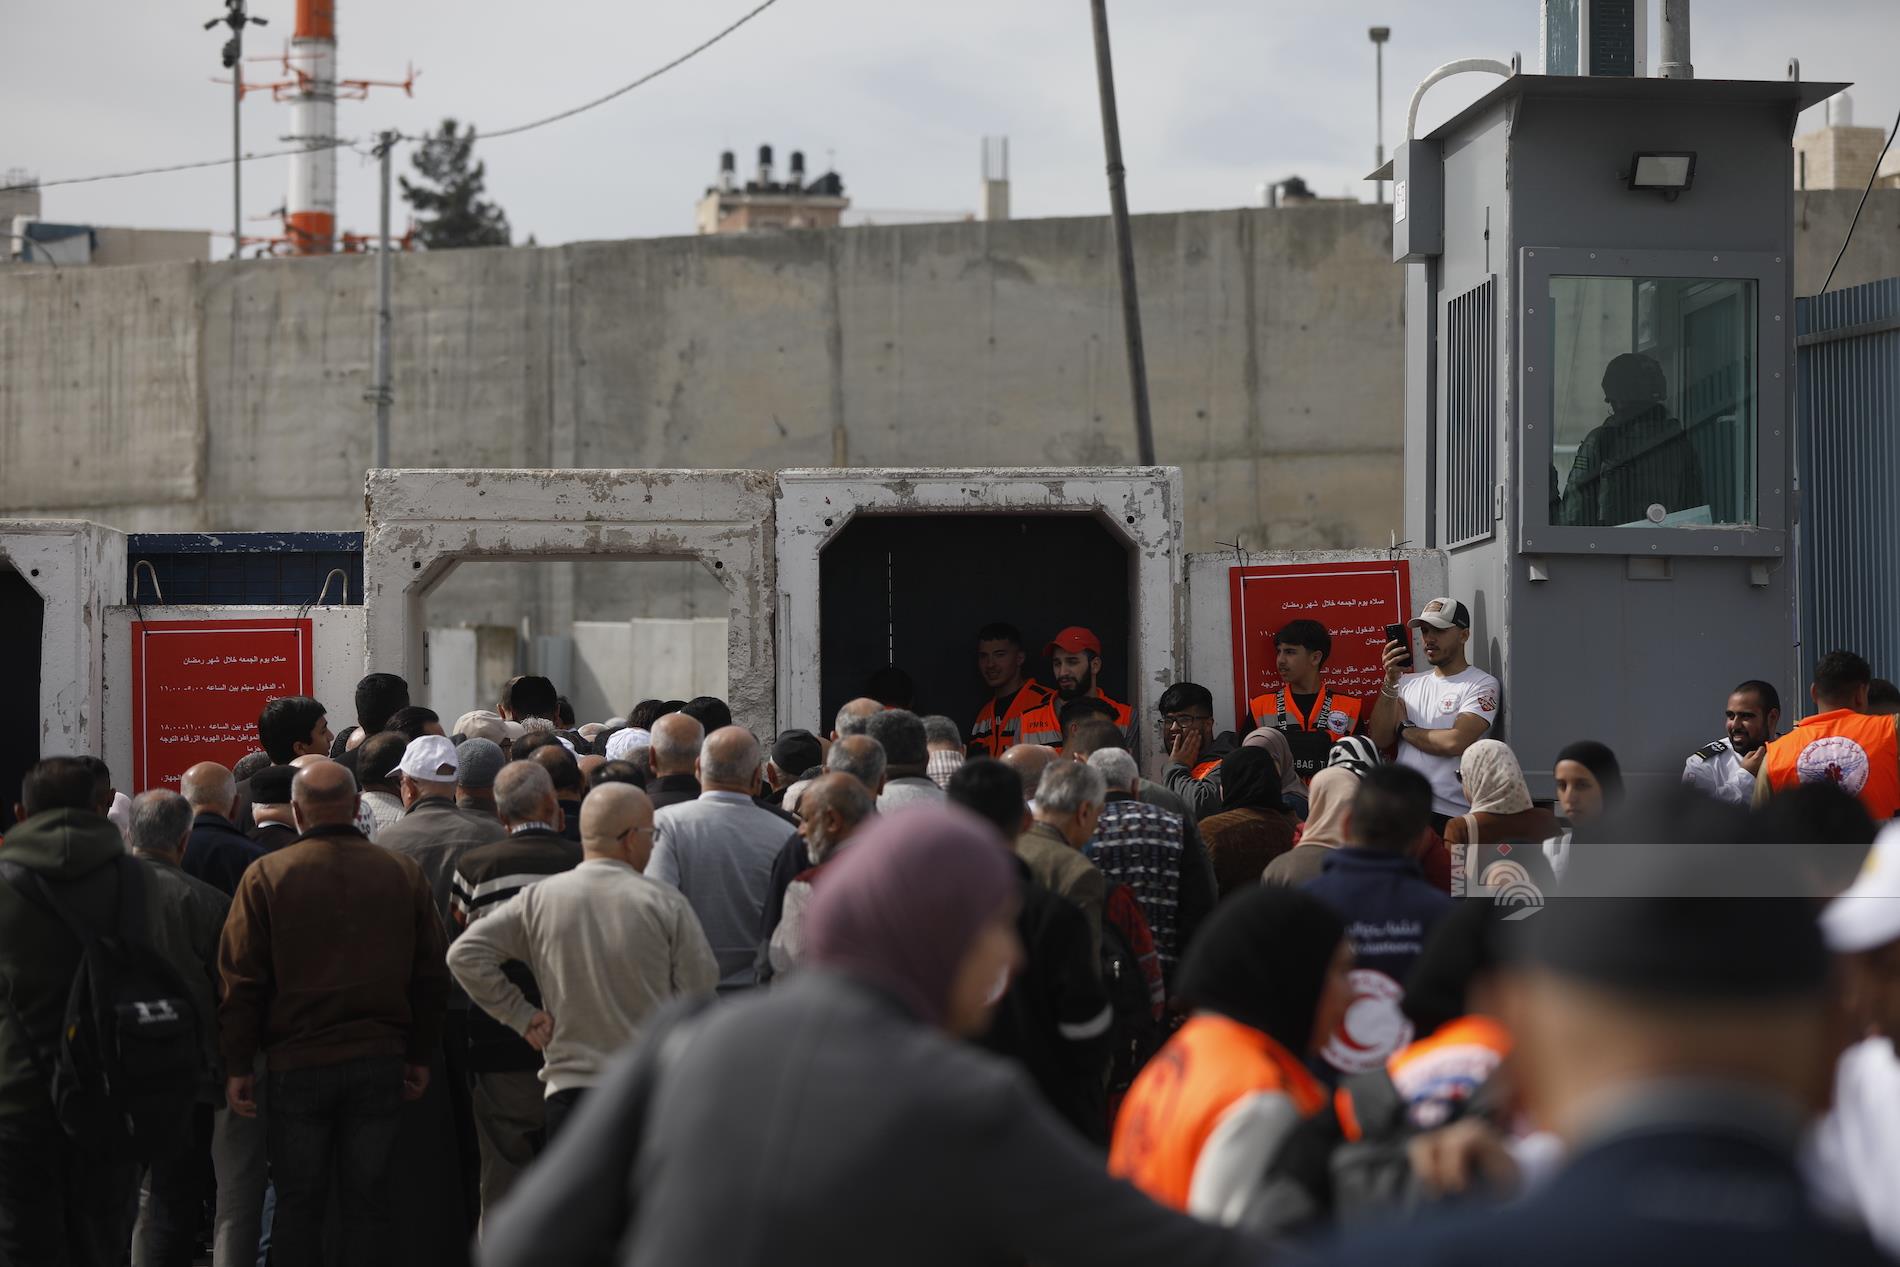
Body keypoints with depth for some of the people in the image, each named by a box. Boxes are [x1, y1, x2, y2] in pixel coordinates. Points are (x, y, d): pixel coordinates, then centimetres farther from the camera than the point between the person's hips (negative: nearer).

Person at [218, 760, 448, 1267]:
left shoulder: (266, 875, -5)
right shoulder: (404, 874, 2)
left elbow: (242, 978, -4)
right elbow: (431, 976, 7)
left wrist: (237, 1065, 2)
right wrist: (421, 1056, 15)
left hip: (298, 1064, -2)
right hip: (381, 1060, 2)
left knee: (298, 1204, 5)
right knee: (367, 1200, 7)